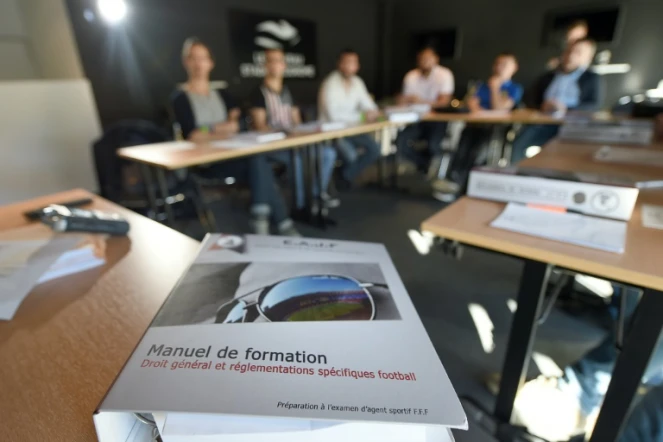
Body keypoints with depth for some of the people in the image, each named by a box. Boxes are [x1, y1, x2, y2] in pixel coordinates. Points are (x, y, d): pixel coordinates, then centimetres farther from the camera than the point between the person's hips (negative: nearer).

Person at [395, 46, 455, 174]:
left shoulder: (445, 74, -5)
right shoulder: (411, 76, 5)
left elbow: (444, 101, -13)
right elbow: (404, 99, 1)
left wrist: (422, 102, -29)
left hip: (436, 119, -3)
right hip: (416, 119, 3)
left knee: (433, 144, -31)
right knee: (401, 143, -24)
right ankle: (425, 166, -2)